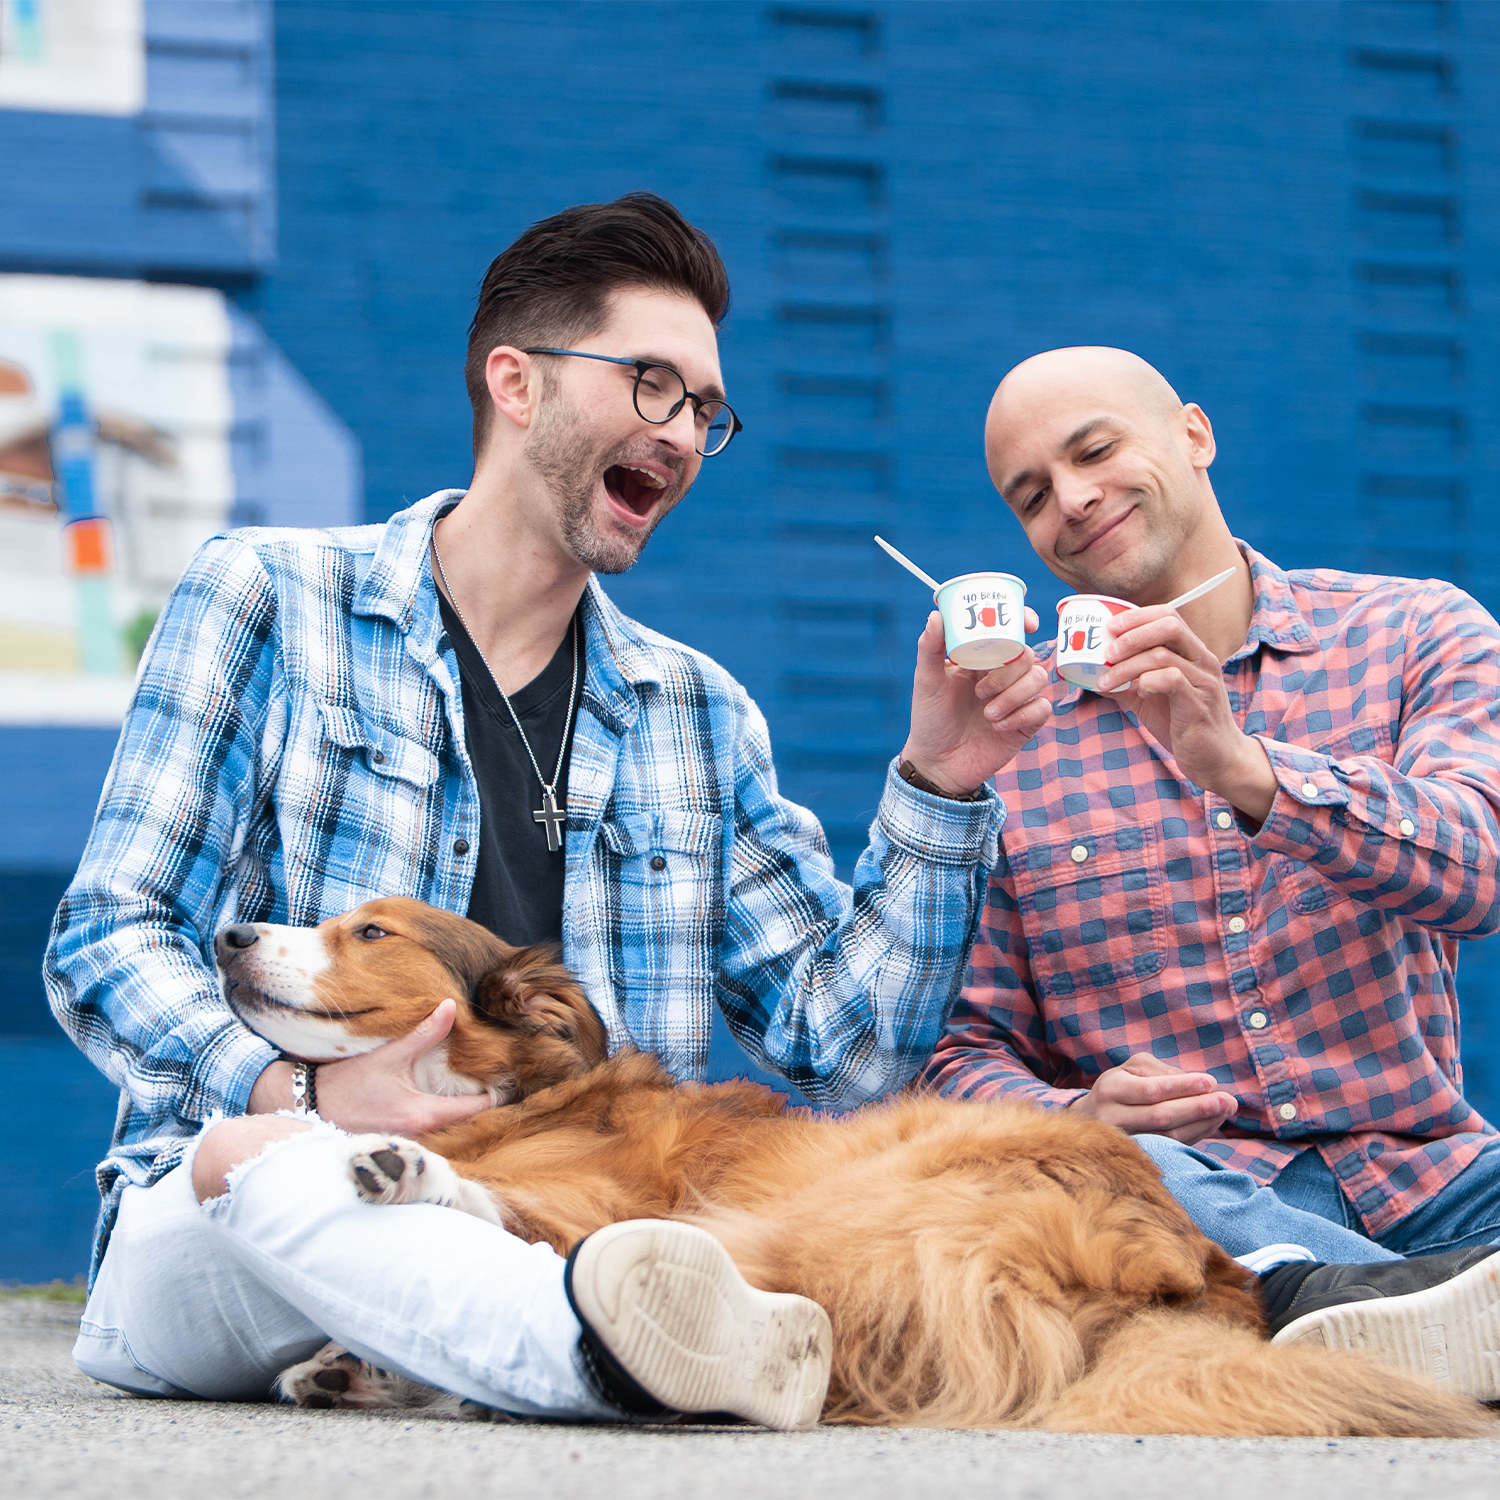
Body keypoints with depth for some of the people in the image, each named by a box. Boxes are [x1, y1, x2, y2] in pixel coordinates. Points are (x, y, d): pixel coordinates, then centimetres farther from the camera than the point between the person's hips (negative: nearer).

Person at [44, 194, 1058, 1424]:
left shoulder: (699, 715, 19)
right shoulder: (267, 598, 7)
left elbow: (846, 1050, 13)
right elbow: (108, 941, 0)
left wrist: (937, 787, 1)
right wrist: (296, 1091, -19)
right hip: (211, 1229, -4)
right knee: (271, 1154, -41)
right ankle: (606, 1336, -63)